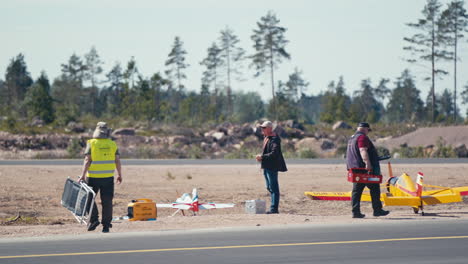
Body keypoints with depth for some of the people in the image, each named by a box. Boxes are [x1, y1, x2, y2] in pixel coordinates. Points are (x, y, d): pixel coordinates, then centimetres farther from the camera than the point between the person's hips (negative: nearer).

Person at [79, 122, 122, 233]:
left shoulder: (91, 143, -6)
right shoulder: (113, 144, 3)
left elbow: (87, 160, -11)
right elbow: (117, 161, 4)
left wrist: (83, 175, -9)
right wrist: (119, 175, 14)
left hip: (93, 177, -2)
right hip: (108, 177, 2)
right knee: (107, 201, 7)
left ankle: (94, 219, 1)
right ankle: (106, 225, 7)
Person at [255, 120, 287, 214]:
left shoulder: (274, 140, -18)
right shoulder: (266, 138, 14)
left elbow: (274, 154, -26)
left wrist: (262, 157, -24)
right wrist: (261, 157, 7)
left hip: (272, 167, -11)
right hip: (267, 167, 11)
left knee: (273, 188, -7)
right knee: (269, 188, 15)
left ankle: (274, 208, -5)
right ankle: (274, 207, 23)